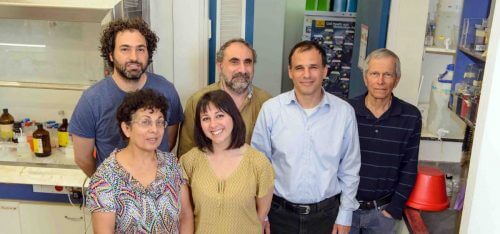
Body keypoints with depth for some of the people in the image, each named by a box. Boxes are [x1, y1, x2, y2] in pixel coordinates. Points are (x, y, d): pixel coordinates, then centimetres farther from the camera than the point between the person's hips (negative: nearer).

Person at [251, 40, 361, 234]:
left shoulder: (344, 112, -7)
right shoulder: (270, 109, -10)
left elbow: (350, 169, 1)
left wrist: (345, 216, 3)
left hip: (326, 213, 1)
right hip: (280, 212, 0)